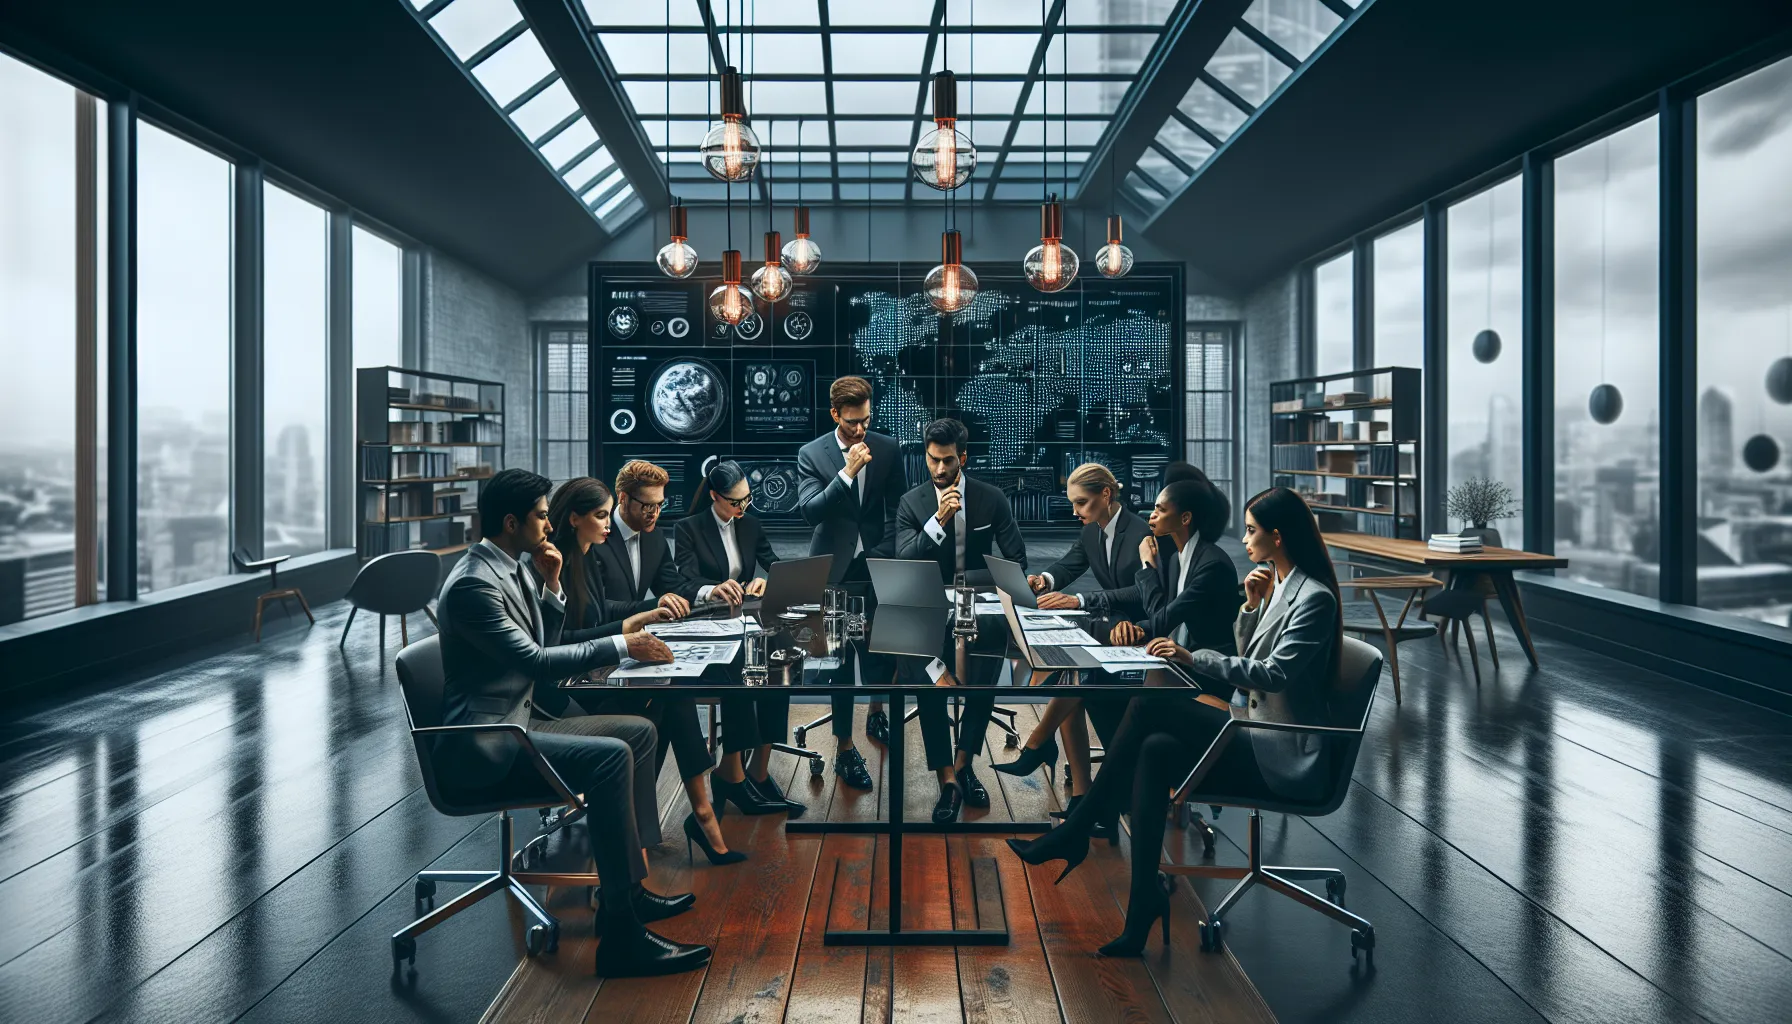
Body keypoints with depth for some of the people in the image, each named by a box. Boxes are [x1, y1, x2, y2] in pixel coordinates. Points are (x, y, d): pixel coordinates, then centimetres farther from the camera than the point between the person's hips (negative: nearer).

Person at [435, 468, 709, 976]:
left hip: (519, 720, 11)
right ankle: (621, 934, -23)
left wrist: (551, 583, 3)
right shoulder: (473, 583, -19)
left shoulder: (507, 568, 11)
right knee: (609, 756, -28)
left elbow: (541, 641, 19)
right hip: (483, 745, -10)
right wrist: (622, 645, -19)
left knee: (639, 732, 8)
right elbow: (535, 661, -24)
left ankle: (628, 885, 11)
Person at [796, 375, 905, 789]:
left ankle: (876, 713, 40)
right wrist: (848, 472, -26)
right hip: (835, 570, -2)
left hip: (876, 566, 2)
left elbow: (898, 510, 3)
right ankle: (844, 749, 10)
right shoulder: (811, 454, -6)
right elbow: (810, 512, -17)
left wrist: (885, 553, -6)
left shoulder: (888, 449, 0)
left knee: (880, 648, 12)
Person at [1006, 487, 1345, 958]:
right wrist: (1251, 606, 1)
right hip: (1256, 735, 8)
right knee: (1156, 750, -17)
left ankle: (1074, 832, -13)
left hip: (1284, 755, -8)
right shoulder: (1275, 583, 13)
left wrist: (1193, 658, -29)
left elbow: (1274, 674, -23)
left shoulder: (1314, 597, -14)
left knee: (1151, 706, -22)